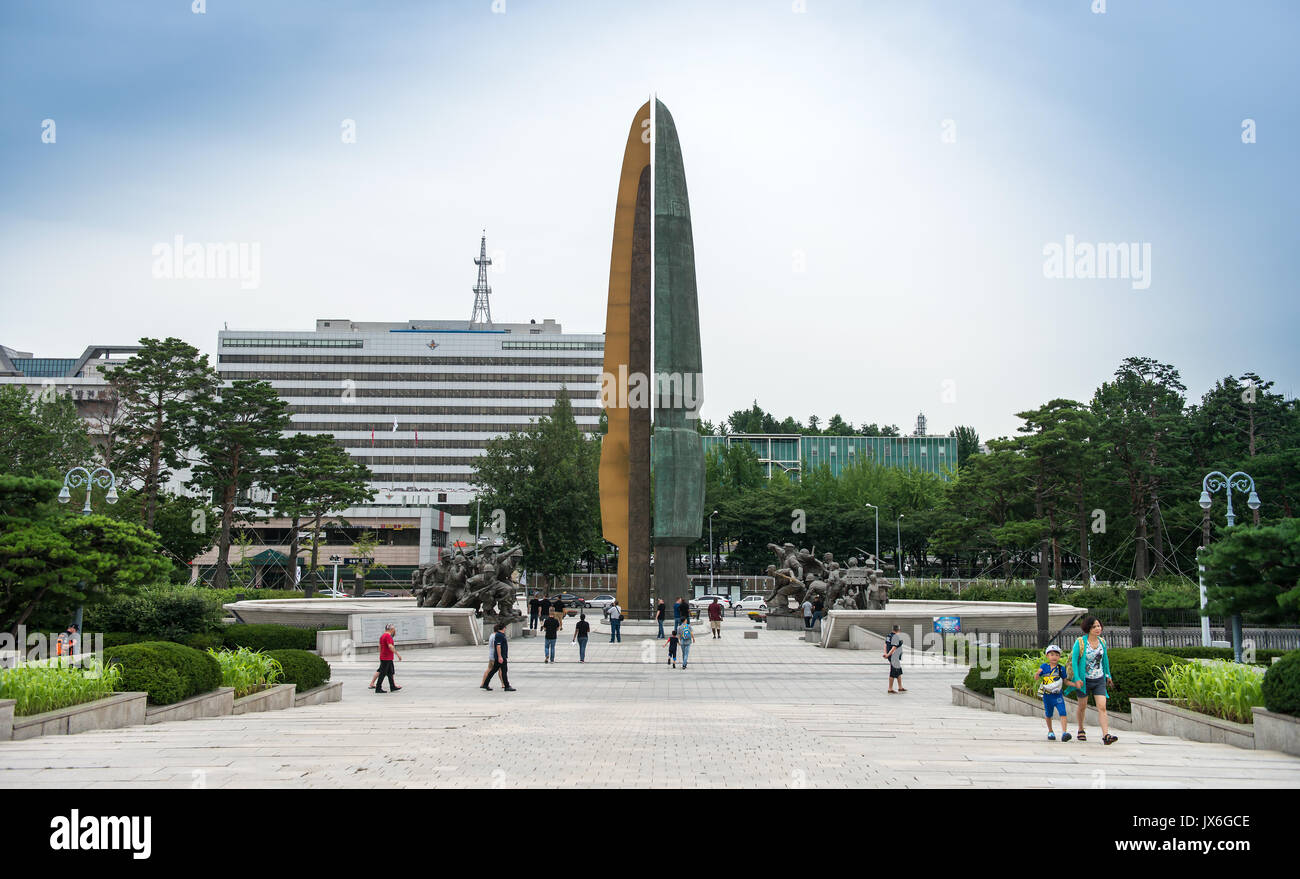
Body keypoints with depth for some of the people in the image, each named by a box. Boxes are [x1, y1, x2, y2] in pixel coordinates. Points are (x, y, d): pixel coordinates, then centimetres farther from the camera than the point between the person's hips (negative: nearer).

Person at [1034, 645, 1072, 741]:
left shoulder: (1061, 668, -2)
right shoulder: (1044, 666, 0)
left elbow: (1065, 681, 7)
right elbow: (1036, 678, 4)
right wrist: (1037, 673, -19)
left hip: (1058, 695, -2)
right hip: (1047, 695, 2)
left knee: (1062, 712, -19)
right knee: (1048, 714, 16)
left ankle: (1064, 733, -23)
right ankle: (1050, 732, 36)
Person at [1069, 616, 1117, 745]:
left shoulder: (1102, 642, 2)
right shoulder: (1080, 642, -12)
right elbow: (1074, 660, -12)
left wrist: (1108, 675, 23)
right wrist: (1077, 679, -18)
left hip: (1099, 680, 3)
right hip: (1084, 680, -3)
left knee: (1102, 707, -10)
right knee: (1082, 706, 13)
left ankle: (1106, 736, -18)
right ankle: (1081, 730, 34)